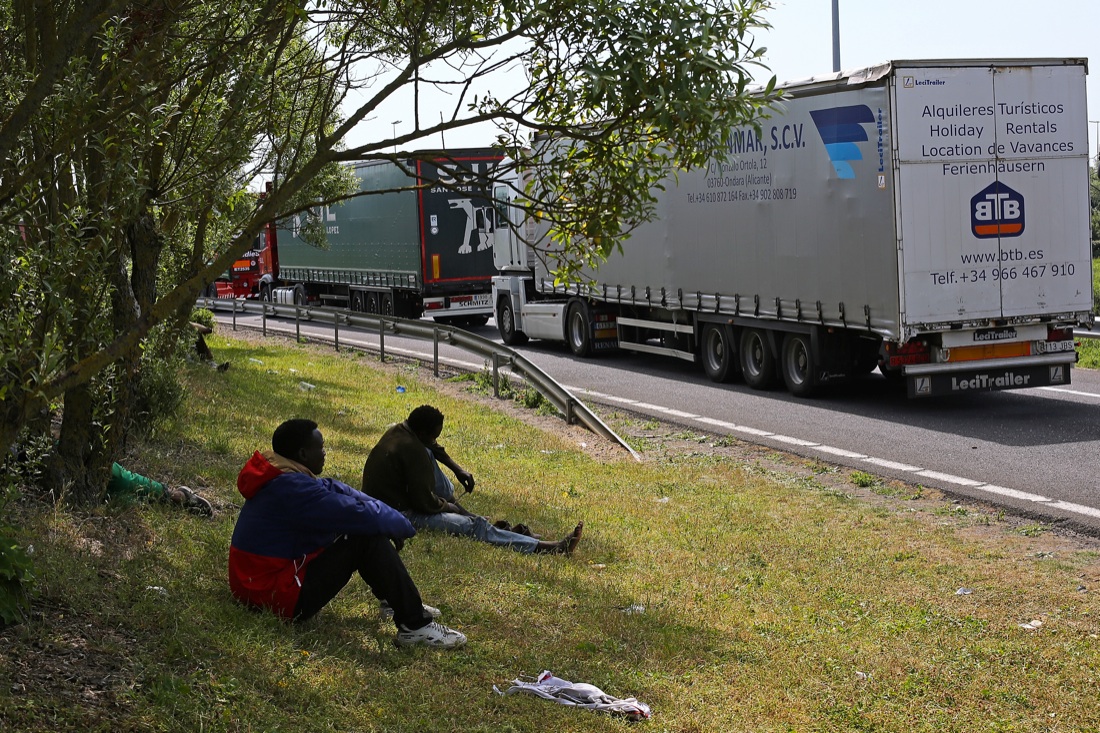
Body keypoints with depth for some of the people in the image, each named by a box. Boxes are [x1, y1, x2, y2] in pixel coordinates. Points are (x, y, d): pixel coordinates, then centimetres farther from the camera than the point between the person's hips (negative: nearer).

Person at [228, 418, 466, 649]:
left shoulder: (277, 476, 6)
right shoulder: (293, 488, -25)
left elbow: (334, 489, 9)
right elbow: (363, 516, -24)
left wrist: (389, 515, 0)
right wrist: (401, 525, -5)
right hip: (280, 596, -10)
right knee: (369, 539, -15)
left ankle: (398, 601, 18)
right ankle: (415, 626, -12)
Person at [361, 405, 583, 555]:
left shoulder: (399, 430, 3)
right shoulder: (413, 452, -24)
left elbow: (433, 448, 24)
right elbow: (425, 503, -21)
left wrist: (457, 469, 14)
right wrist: (450, 507, -2)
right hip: (399, 514, -10)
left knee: (429, 456, 21)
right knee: (475, 525, -15)